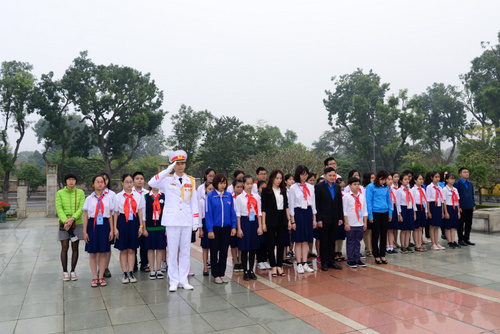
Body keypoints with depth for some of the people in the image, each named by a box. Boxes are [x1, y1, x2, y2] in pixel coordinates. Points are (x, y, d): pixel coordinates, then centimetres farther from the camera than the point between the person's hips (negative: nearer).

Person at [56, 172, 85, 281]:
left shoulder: (80, 193, 1)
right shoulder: (60, 193, 2)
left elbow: (82, 208, -6)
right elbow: (59, 208, -7)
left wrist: (72, 219, -21)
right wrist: (65, 221, -20)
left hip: (77, 223, 1)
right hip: (64, 224, 0)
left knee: (75, 248, 4)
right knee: (64, 248, -1)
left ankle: (73, 271, 15)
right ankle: (65, 272, 12)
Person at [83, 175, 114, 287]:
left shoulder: (108, 198, 6)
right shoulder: (89, 199, 4)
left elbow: (110, 215, 6)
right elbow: (85, 216, 4)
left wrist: (111, 230, 2)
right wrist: (84, 232, -1)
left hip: (104, 225, 0)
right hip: (92, 225, 0)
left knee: (103, 252, 4)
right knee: (92, 253, 3)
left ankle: (101, 277, 15)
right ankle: (95, 278, 14)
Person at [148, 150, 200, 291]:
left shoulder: (191, 181, 10)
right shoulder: (167, 180, 2)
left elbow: (194, 202, 10)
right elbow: (151, 183, -18)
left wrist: (196, 222, 5)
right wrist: (168, 170, -20)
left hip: (187, 221, 3)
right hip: (172, 221, -2)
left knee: (185, 251, 8)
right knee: (172, 252, 3)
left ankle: (184, 280, 18)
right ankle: (173, 281, 14)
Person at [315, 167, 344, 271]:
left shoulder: (337, 187, 10)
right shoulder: (319, 187, -6)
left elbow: (340, 203, 12)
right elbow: (317, 204, -8)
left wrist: (341, 218, 6)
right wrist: (318, 219, -13)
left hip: (334, 219, 5)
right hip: (324, 219, -5)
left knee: (332, 241, 12)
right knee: (324, 241, 4)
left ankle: (331, 261, 21)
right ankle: (324, 263, 12)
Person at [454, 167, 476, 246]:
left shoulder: (470, 184, 14)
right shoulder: (457, 183, -6)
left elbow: (472, 195, 19)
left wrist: (474, 205, 12)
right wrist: (458, 207, -12)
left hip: (470, 207, 6)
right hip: (462, 208, -6)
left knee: (469, 224, 10)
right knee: (461, 224, 2)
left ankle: (466, 239, 20)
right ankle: (461, 240, 10)